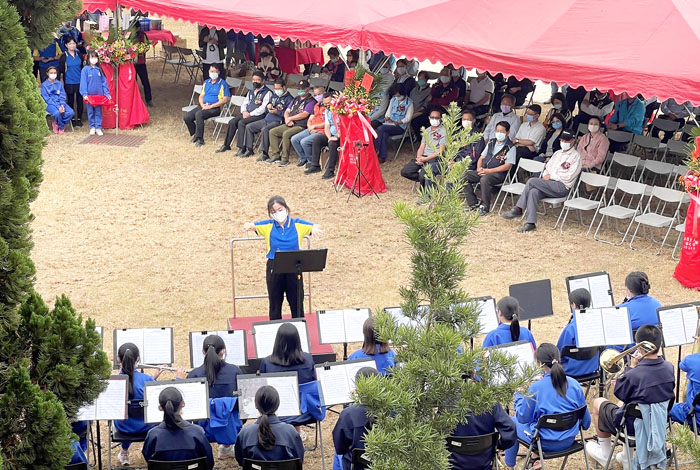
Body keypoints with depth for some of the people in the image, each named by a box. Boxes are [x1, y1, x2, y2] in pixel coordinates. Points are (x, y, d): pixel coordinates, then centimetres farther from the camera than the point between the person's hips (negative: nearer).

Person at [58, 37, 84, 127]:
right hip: (69, 82, -2)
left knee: (79, 100, 6)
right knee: (70, 101, 7)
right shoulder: (64, 56, -3)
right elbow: (60, 70, -2)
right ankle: (72, 119, 17)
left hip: (79, 82, 2)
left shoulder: (80, 55, 5)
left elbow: (84, 67, 12)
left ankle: (79, 119, 15)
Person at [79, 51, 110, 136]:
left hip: (99, 94, 2)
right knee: (91, 112, 7)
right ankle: (92, 127, 16)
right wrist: (84, 94, -15)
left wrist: (107, 93, 1)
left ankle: (98, 127, 11)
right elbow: (83, 82, -7)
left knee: (98, 112, 5)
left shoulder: (99, 70, 5)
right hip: (90, 94, -2)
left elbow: (104, 82, 7)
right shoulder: (85, 70, -4)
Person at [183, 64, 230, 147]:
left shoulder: (222, 84, -2)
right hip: (203, 106, 7)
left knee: (199, 114, -33)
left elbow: (225, 100, -11)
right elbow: (201, 96, 20)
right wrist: (202, 104, -3)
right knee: (187, 117, -12)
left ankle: (200, 139, -26)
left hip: (215, 108, -7)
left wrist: (210, 106, -16)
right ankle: (195, 134, 7)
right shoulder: (206, 82, 19)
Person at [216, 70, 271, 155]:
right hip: (246, 114, 7)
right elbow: (244, 103, 22)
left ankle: (242, 148, -28)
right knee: (232, 122, -12)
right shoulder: (251, 91, 22)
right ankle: (226, 145, -4)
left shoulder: (267, 92, -4)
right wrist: (244, 111, -2)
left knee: (241, 123, -28)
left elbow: (264, 108, -15)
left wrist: (250, 114, -18)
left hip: (258, 115, -7)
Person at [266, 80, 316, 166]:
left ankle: (285, 159, -25)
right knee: (272, 132, -4)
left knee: (286, 134, -33)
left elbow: (304, 115, -16)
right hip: (290, 124, 9)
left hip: (301, 126, -9)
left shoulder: (311, 101, -4)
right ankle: (275, 155, -6)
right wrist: (287, 119, -3)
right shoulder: (296, 99, 22)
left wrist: (290, 118, -8)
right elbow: (287, 111, 20)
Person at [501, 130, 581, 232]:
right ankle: (531, 223, -33)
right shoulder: (558, 153, 25)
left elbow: (568, 177, -9)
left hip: (562, 186, -6)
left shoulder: (575, 156, 0)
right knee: (533, 192, -28)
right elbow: (547, 167, 24)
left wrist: (551, 176, -7)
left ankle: (517, 209, -21)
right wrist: (545, 176, 2)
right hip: (549, 185, 6)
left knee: (531, 181, -24)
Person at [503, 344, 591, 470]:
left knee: (512, 423, 23)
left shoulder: (536, 388, -21)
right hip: (569, 440, 5)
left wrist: (518, 397, 3)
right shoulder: (574, 384, -9)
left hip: (546, 443, -5)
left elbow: (524, 418, -10)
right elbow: (586, 419, 1)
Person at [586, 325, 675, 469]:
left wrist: (631, 366, -8)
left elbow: (619, 393, -10)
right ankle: (626, 457, 37)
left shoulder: (634, 375, -31)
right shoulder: (669, 368, -10)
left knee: (598, 403, 19)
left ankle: (604, 455, 32)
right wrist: (623, 381, 13)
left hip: (635, 426, -6)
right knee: (622, 403, 34)